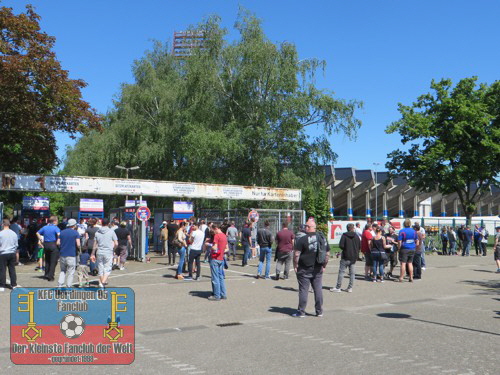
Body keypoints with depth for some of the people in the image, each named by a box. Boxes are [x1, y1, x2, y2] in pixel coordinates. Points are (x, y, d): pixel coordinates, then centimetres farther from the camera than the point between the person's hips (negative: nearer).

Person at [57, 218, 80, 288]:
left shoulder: (62, 232, 10)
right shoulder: (76, 233, -4)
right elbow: (78, 244, -11)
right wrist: (79, 249, 9)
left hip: (62, 254, 5)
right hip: (71, 255, -5)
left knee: (62, 271, 16)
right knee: (70, 272, 3)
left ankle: (60, 285, 7)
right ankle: (69, 286, 3)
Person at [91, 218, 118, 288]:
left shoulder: (97, 232, 5)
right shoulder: (111, 231, -4)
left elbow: (95, 245, 7)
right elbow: (116, 244, -7)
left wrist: (93, 254, 15)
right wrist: (113, 250, 12)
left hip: (99, 252, 3)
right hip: (108, 253, -3)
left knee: (100, 269, 14)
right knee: (107, 269, 0)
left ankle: (101, 283, 22)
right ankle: (103, 282, -18)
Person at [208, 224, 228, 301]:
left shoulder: (217, 236, -14)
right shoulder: (224, 236, 12)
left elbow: (214, 248, -19)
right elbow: (226, 249, 17)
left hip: (215, 259, -8)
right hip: (221, 259, 8)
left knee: (215, 278, -3)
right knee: (221, 277, 14)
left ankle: (217, 296, 0)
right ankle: (223, 294, 17)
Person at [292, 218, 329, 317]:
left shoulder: (302, 239, -13)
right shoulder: (322, 238, 6)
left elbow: (296, 254, -15)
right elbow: (327, 254, 10)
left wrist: (295, 266, -5)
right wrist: (324, 265, 18)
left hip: (304, 269, -5)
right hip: (318, 269, 5)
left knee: (303, 290, 1)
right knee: (318, 290, 10)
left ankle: (301, 312, 5)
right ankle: (319, 311, 15)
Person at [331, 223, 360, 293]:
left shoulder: (344, 235, -8)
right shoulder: (356, 236, 4)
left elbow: (341, 246, -14)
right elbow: (359, 246, 6)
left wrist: (344, 249, 6)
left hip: (346, 256, -4)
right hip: (354, 257, 4)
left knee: (341, 271, -1)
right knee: (352, 273, 10)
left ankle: (338, 288, -1)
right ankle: (350, 288, 11)